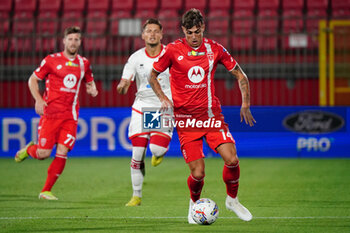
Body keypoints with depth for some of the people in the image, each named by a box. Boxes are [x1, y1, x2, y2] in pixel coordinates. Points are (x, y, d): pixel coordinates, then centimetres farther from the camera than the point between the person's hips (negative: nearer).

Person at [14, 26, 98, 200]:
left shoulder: (84, 63, 11)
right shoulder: (51, 60, -1)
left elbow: (90, 81, 28)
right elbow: (33, 80, 5)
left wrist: (92, 89, 4)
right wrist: (38, 99, -9)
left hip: (70, 116, 3)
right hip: (50, 113, -3)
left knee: (62, 153, -7)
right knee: (43, 154, -8)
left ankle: (46, 191, 4)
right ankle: (28, 149, 29)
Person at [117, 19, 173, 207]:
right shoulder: (136, 58, -1)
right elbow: (122, 88, -5)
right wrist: (123, 86, -28)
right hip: (142, 107, 1)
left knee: (157, 149, -21)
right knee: (137, 154, -5)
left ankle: (160, 152, 20)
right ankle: (136, 196, 10)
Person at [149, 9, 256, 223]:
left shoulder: (215, 49, 2)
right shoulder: (173, 50, -3)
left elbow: (241, 76, 12)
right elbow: (153, 76, 10)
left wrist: (245, 104, 5)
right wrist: (163, 98, -6)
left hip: (212, 114, 2)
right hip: (186, 118, -2)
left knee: (232, 159, -16)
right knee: (198, 174, -9)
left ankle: (232, 200, 12)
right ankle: (194, 203, 25)